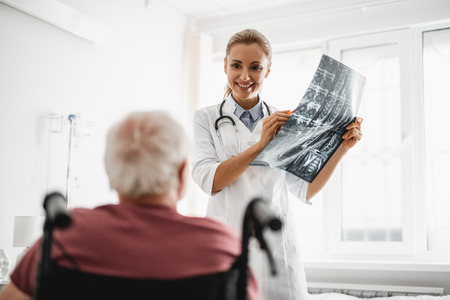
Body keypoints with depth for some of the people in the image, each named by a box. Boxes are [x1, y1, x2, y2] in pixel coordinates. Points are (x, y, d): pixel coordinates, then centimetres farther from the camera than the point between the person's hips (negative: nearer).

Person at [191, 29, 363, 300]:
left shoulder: (283, 122, 8)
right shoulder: (206, 118, 3)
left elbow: (306, 190, 3)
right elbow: (209, 181, -11)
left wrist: (342, 147, -7)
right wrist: (261, 144, -16)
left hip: (277, 245, 2)